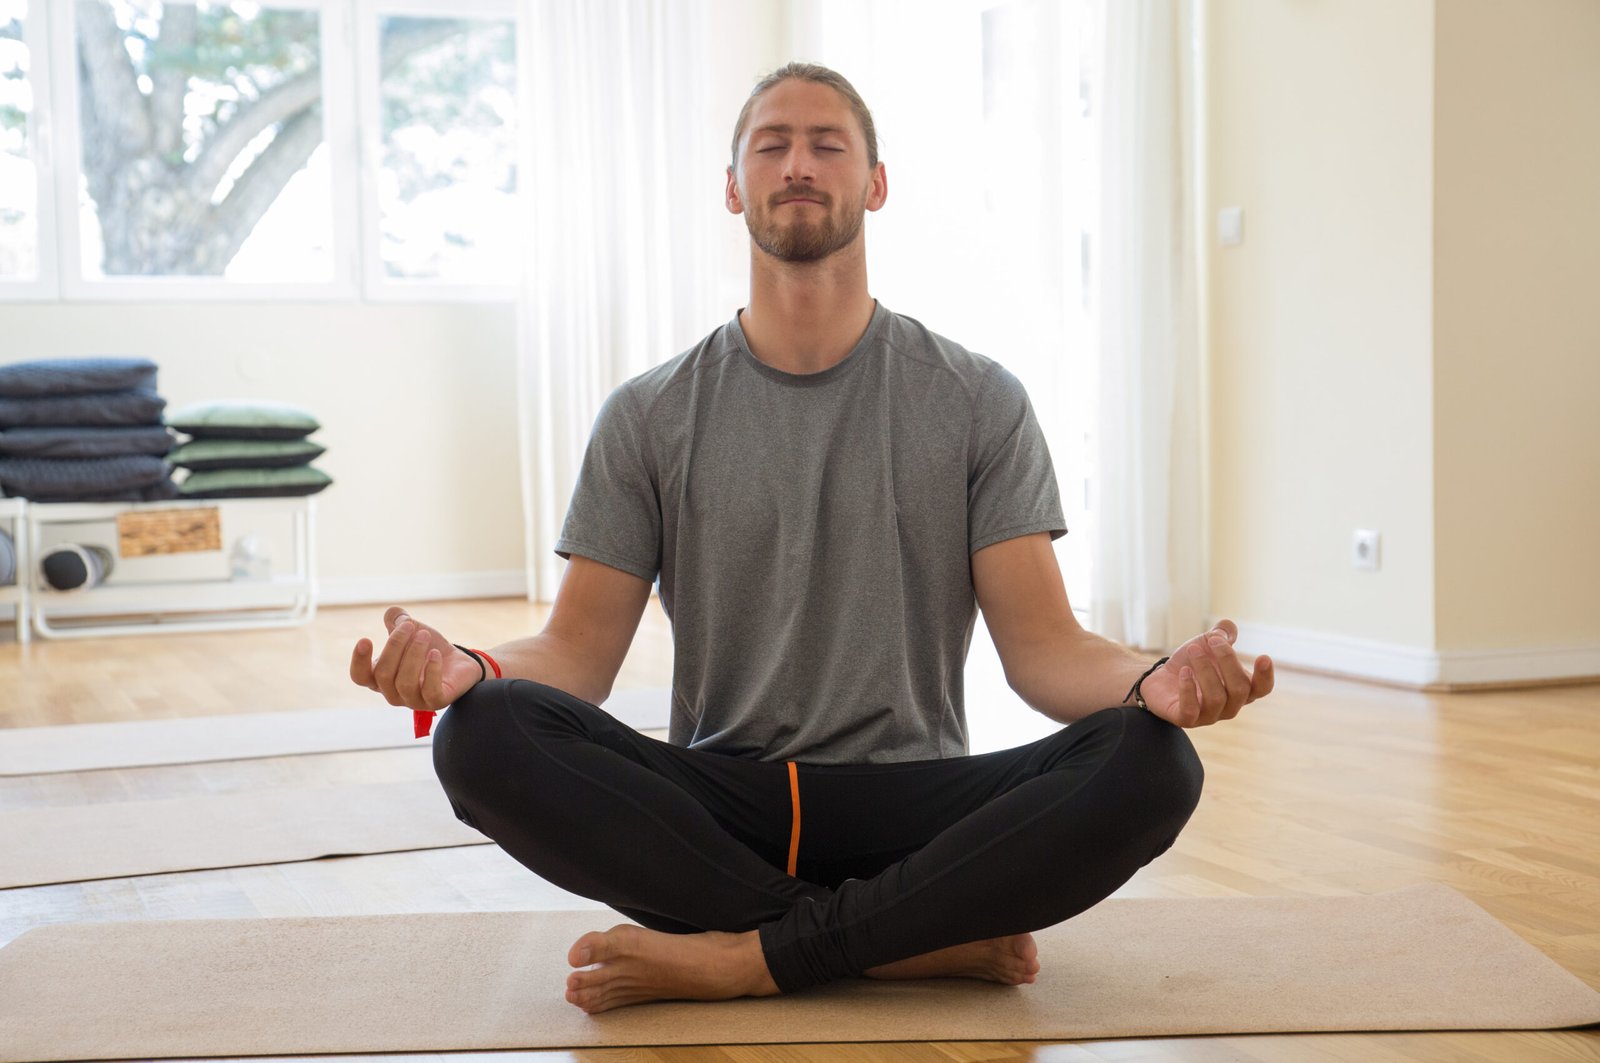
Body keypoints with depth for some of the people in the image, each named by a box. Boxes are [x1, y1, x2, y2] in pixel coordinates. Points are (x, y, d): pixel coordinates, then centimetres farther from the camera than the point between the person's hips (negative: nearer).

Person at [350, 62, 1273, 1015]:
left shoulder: (978, 402, 6)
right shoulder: (650, 418, 8)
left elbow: (1043, 645, -2)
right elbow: (580, 651, 2)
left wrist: (1154, 680, -25)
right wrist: (465, 668, -21)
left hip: (913, 808, 0)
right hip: (714, 809, 1)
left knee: (1153, 764, -28)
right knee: (485, 735, -28)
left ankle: (744, 956, -24)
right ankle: (931, 943, -24)